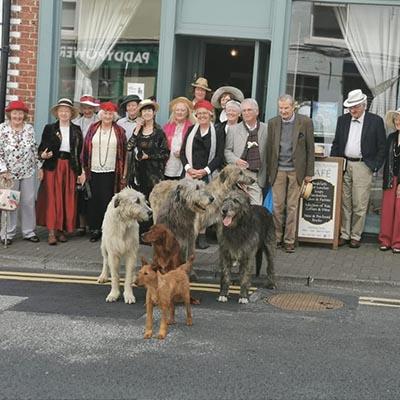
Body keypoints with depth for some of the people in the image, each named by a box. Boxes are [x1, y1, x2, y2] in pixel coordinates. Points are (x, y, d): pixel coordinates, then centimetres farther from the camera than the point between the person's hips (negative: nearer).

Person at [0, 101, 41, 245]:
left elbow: (35, 149, 10)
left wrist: (39, 166, 8)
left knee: (29, 203, 7)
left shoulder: (30, 129, 3)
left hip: (28, 173, 3)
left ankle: (29, 232, 19)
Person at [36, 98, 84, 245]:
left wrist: (81, 171, 3)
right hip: (52, 167, -2)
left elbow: (80, 152, 7)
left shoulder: (77, 130, 9)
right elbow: (41, 148, 5)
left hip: (70, 167, 2)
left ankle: (61, 229, 10)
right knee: (52, 198, -7)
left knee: (67, 199, 2)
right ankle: (51, 231, -8)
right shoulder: (49, 128, 6)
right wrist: (43, 155, -17)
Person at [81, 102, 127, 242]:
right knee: (93, 200, 2)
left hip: (110, 173, -2)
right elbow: (85, 149, 8)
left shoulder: (119, 131, 6)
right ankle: (94, 229, 10)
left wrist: (122, 174, 1)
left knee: (107, 201, -4)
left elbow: (124, 152, 6)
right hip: (94, 171, 2)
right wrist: (84, 168, 2)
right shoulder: (93, 129, 9)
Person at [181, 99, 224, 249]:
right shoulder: (191, 130, 12)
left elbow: (219, 156, -1)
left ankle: (202, 236, 0)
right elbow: (183, 152, 8)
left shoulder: (217, 133, 4)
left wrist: (205, 170, -10)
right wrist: (189, 168, -7)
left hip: (208, 175, -2)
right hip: (191, 174, 2)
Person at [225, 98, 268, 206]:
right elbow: (227, 150, 8)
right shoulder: (233, 129, 8)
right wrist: (236, 161, -11)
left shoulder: (265, 129, 6)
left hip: (257, 176, 0)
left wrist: (265, 174, 0)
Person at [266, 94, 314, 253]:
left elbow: (310, 149, 0)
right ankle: (276, 238, 13)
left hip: (296, 170, -2)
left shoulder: (305, 122, -3)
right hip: (278, 170, 2)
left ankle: (289, 240, 10)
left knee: (292, 207, 3)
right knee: (277, 206, 2)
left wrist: (309, 173, -1)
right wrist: (269, 172, 6)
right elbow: (269, 148, 7)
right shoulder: (273, 123, 4)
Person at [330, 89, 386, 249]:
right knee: (344, 203, 7)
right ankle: (344, 234, 14)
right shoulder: (342, 120, 9)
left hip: (363, 167, -3)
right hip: (344, 165, 4)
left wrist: (375, 166, -4)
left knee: (359, 205, -2)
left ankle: (355, 236, 8)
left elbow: (382, 147, 2)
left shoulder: (376, 121, -1)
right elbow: (336, 144, 14)